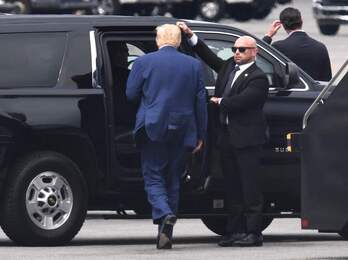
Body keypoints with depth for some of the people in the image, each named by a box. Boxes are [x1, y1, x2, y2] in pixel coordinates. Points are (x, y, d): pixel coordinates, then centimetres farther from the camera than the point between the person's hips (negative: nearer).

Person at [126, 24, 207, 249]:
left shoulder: (144, 62, -4)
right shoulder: (193, 65, 3)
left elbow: (131, 94, 2)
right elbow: (201, 102, 5)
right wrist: (200, 135, 11)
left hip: (153, 129, -3)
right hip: (182, 130, 3)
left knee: (153, 178, 3)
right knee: (173, 180, 12)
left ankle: (164, 215, -25)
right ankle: (166, 232, 13)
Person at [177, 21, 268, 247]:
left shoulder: (257, 78, -10)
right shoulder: (228, 67, 15)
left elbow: (241, 101, -18)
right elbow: (210, 57, 20)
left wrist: (219, 102, -2)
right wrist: (191, 35, 12)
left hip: (246, 138, -8)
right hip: (226, 136, 8)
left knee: (250, 187, -5)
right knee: (233, 188, 10)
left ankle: (253, 233, -5)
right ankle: (235, 231, 13)